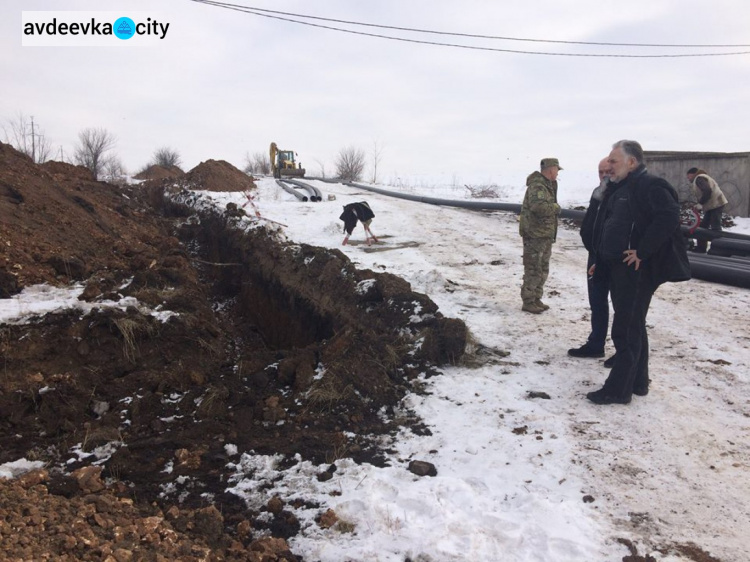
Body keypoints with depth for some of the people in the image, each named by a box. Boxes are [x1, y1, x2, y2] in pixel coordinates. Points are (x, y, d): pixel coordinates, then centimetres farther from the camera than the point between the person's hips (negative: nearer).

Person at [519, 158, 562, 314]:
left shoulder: (547, 185, 15)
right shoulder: (537, 186, -18)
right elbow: (538, 206, -33)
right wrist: (555, 207, -20)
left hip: (545, 236, 10)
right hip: (535, 236, -10)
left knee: (543, 270, 17)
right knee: (533, 270, -3)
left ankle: (536, 299, 26)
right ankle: (528, 302, 5)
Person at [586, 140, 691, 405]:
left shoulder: (650, 186, -13)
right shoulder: (618, 189, 16)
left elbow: (669, 217, -26)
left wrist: (642, 251, -25)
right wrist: (601, 260, 16)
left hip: (637, 270, -10)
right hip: (618, 268, 10)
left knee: (625, 330, -5)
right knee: (632, 327, 17)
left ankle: (618, 389, 3)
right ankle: (637, 382, 28)